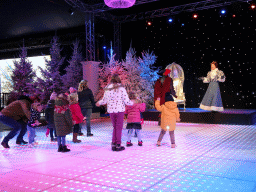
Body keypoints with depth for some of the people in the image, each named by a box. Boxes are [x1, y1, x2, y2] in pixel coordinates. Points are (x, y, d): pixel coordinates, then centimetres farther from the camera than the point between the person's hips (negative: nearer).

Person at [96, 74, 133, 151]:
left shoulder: (107, 89, 2)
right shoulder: (121, 88, -9)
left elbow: (104, 100, 10)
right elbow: (126, 101, -8)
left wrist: (99, 103, 32)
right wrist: (132, 103, 13)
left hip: (111, 111, 4)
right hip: (119, 110, -4)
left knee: (115, 127, 16)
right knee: (119, 128, 4)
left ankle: (113, 144, 15)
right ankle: (118, 145, 8)